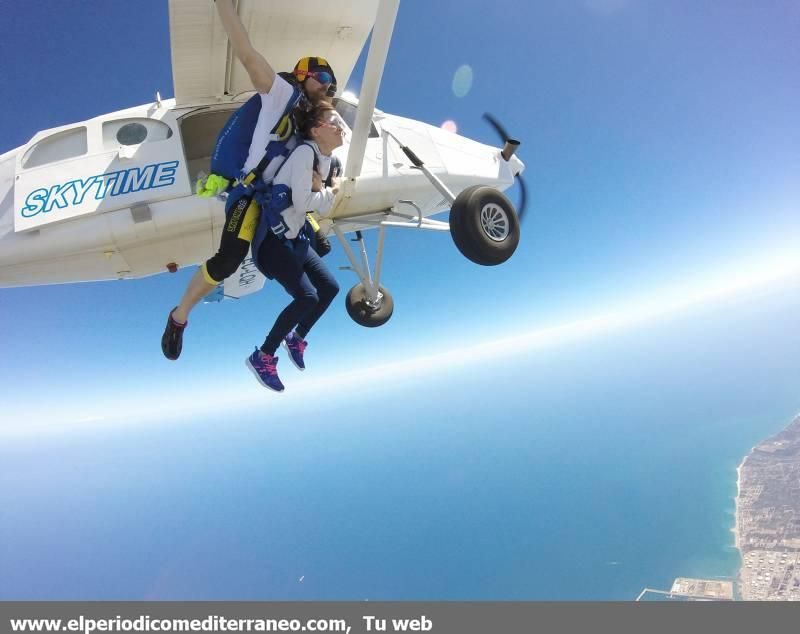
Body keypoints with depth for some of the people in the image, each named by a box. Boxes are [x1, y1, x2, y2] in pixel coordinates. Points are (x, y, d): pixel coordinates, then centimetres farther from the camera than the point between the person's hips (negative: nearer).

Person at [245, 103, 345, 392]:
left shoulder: (327, 161, 11)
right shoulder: (305, 152, -15)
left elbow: (322, 210, 7)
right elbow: (301, 203, -21)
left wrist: (319, 188, -12)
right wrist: (332, 190, -7)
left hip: (294, 238, 9)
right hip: (272, 239, -9)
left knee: (330, 287, 7)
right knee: (307, 296, -18)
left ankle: (297, 338, 28)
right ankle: (262, 357, -2)